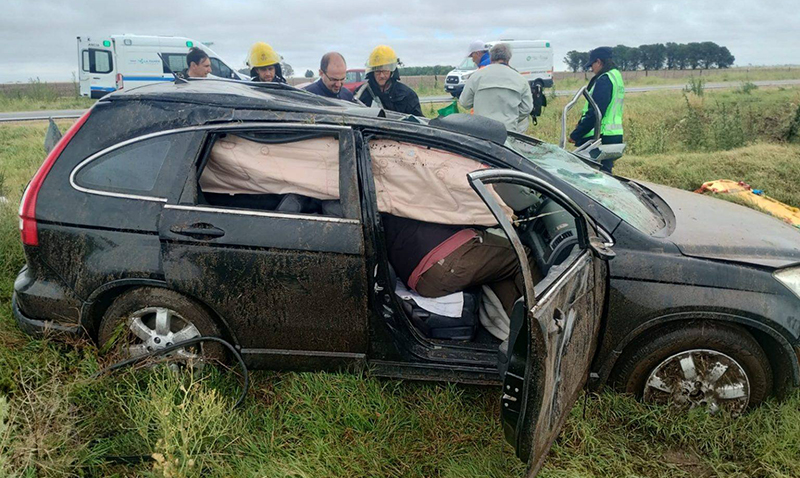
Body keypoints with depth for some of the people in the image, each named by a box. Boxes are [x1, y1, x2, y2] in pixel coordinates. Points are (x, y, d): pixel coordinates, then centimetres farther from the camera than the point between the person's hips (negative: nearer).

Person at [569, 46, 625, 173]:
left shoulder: (604, 80, -13)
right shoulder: (617, 77, 17)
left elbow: (595, 112, -20)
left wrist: (575, 135, -14)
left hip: (600, 137, -10)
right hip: (614, 135, 10)